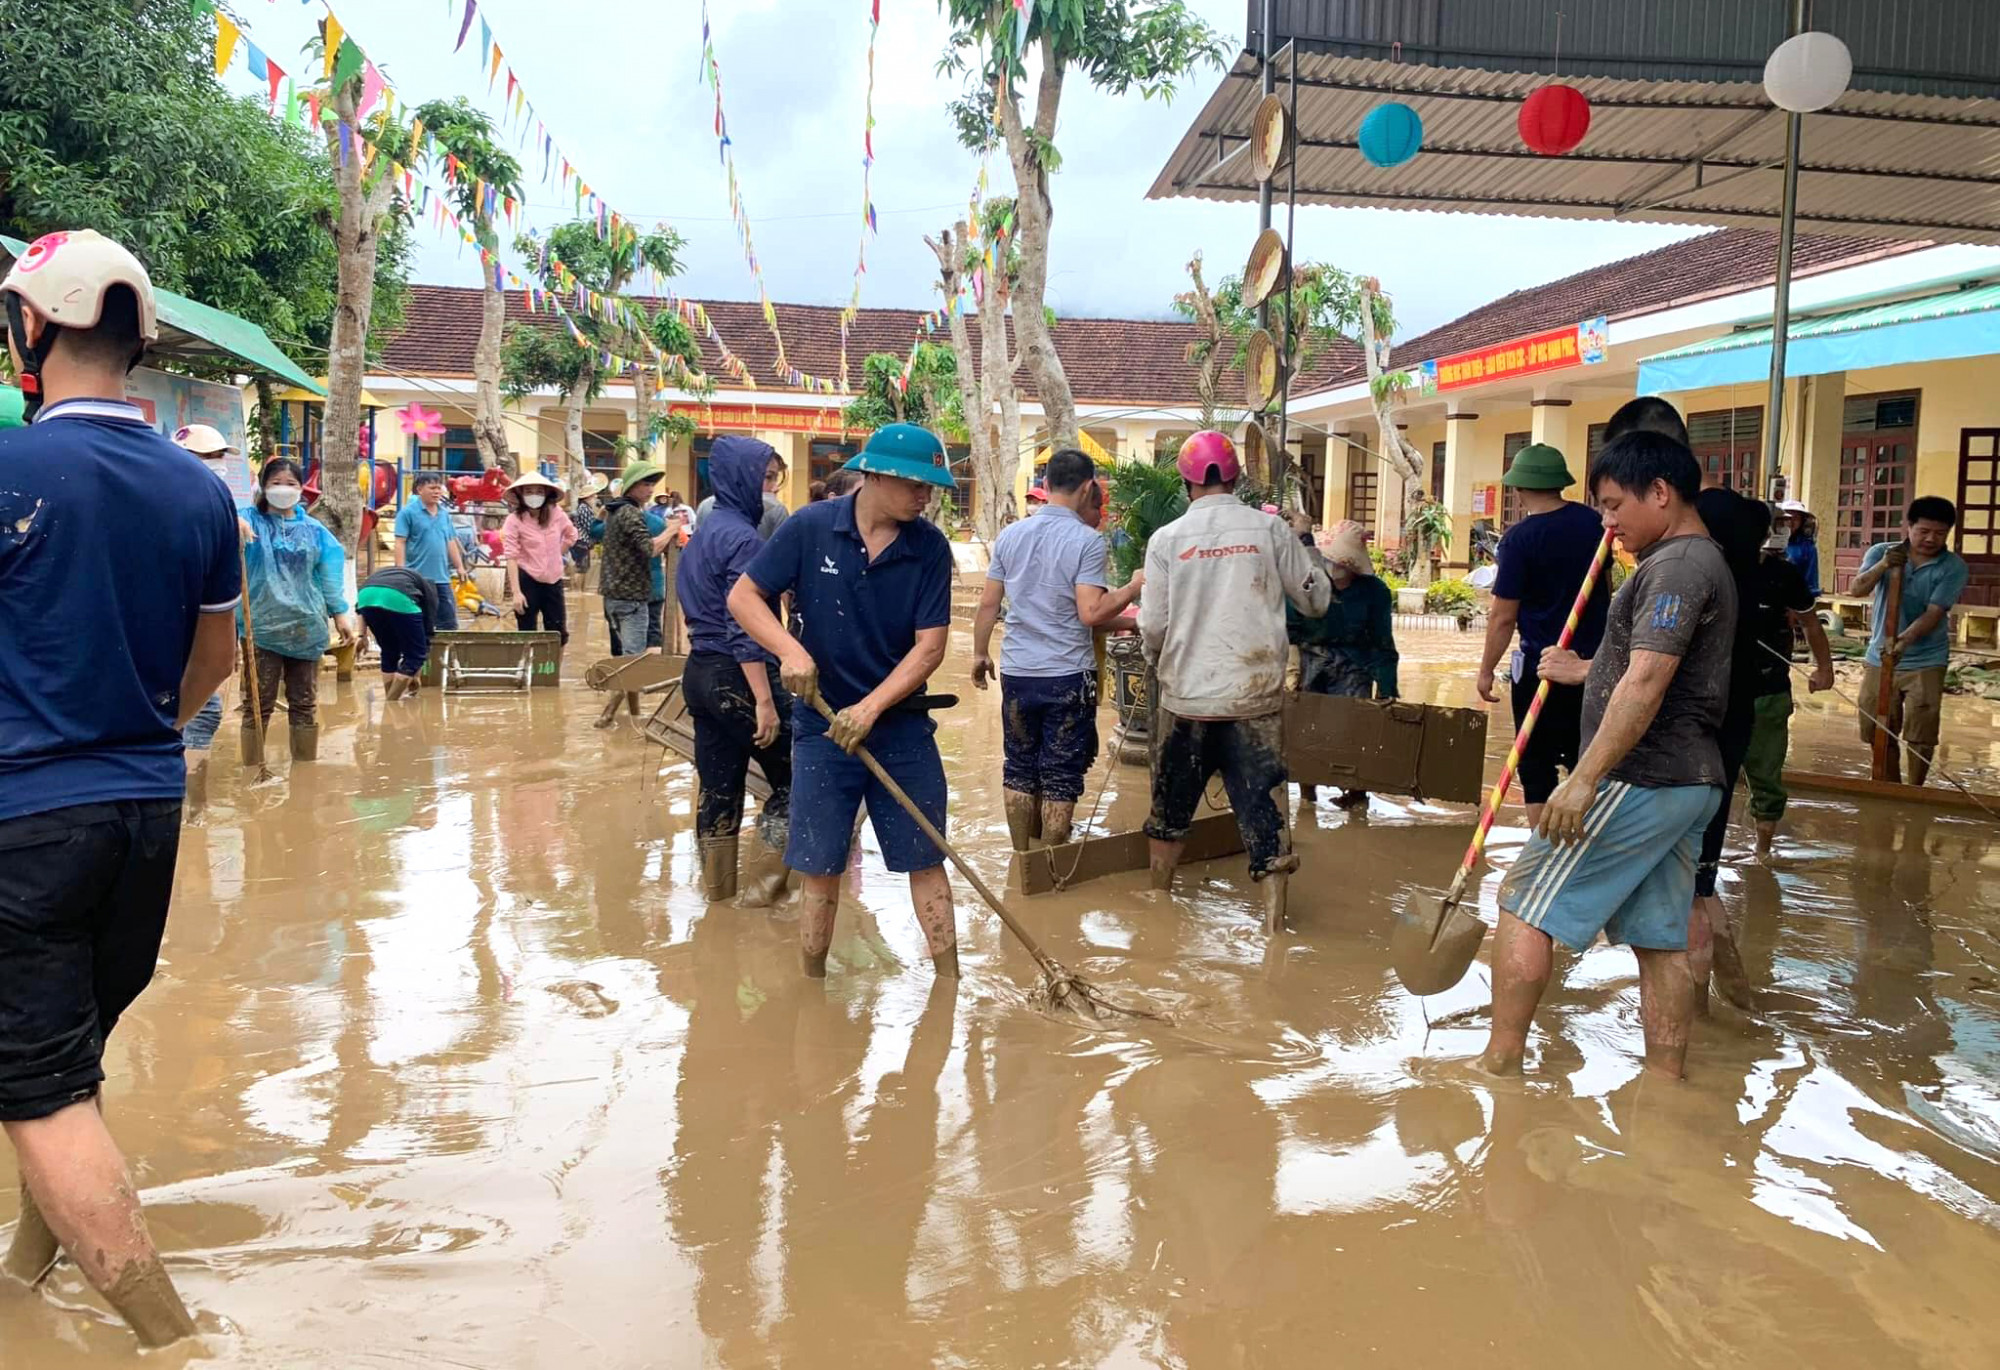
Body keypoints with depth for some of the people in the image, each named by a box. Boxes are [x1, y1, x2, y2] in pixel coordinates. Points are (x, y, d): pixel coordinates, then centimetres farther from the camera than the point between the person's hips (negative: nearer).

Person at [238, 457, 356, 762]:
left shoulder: (314, 529, 9)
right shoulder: (250, 519, 2)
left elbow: (329, 575, 9)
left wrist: (341, 613, 0)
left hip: (306, 627, 3)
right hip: (262, 627, -3)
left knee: (305, 704, 10)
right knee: (258, 704, 0)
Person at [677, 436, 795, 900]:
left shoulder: (706, 530, 16)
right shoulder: (743, 538, -14)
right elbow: (744, 627, -21)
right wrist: (764, 700, -24)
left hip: (699, 671, 9)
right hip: (736, 677, -9)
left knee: (718, 788, 12)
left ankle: (717, 888, 17)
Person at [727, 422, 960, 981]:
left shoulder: (930, 547, -7)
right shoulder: (810, 528, -9)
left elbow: (930, 645, -10)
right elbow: (743, 596, -3)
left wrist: (870, 708, -20)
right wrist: (790, 650, -20)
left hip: (902, 728, 1)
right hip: (822, 726, -1)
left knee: (926, 861, 8)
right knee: (820, 870, 8)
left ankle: (949, 977, 19)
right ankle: (812, 979, 24)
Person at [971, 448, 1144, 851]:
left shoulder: (1010, 535, 2)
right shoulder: (1087, 541, -12)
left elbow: (988, 603, 6)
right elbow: (1091, 613, -19)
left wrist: (980, 654, 18)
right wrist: (1134, 588, -5)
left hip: (1017, 673, 4)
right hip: (1068, 676, -4)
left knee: (1019, 769, 15)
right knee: (1060, 778, 5)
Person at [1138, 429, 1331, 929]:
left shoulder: (1167, 539, -4)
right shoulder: (1270, 529, -3)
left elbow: (1152, 628, -4)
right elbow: (1316, 600, 6)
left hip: (1187, 698, 1)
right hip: (1256, 697, 0)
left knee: (1171, 808, 18)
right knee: (1260, 808, 5)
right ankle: (1274, 921, 3)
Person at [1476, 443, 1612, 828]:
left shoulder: (1519, 538, -16)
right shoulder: (1592, 522, 2)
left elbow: (1503, 616, -16)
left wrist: (1487, 669, -6)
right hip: (1595, 661, 6)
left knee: (1537, 766, 4)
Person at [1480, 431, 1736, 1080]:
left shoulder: (1675, 565, -14)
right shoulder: (1704, 563, 19)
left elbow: (1646, 682, -24)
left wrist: (1584, 778, -26)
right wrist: (1585, 673, 27)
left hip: (1640, 779, -10)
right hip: (1690, 782, 10)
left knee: (1524, 903, -3)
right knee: (1660, 940, 11)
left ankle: (1500, 1062, 1)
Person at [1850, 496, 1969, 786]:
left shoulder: (1954, 567, -10)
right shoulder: (1881, 552, -4)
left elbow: (1934, 613, -19)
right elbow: (1856, 590, -18)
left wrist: (1904, 640, -36)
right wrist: (1882, 567, -36)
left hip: (1925, 662, -2)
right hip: (1879, 659, 2)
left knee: (1921, 736, 0)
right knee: (1879, 732, 10)